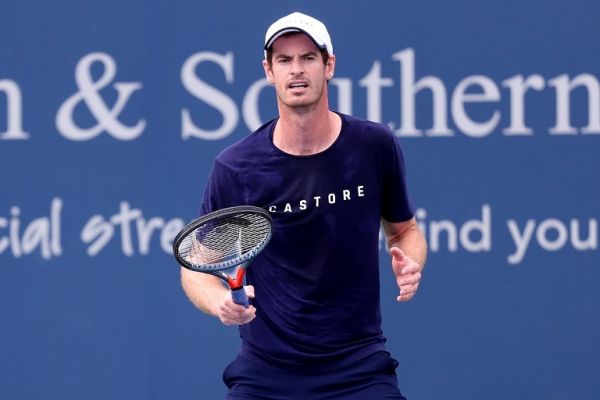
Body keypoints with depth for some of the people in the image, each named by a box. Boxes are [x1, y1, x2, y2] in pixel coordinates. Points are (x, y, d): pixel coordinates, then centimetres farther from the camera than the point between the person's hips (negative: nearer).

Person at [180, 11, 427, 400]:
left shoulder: (375, 146, -3)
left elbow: (404, 229, 13)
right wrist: (219, 302, -20)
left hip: (359, 368, 1)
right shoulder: (235, 167, -8)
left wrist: (410, 264, -9)